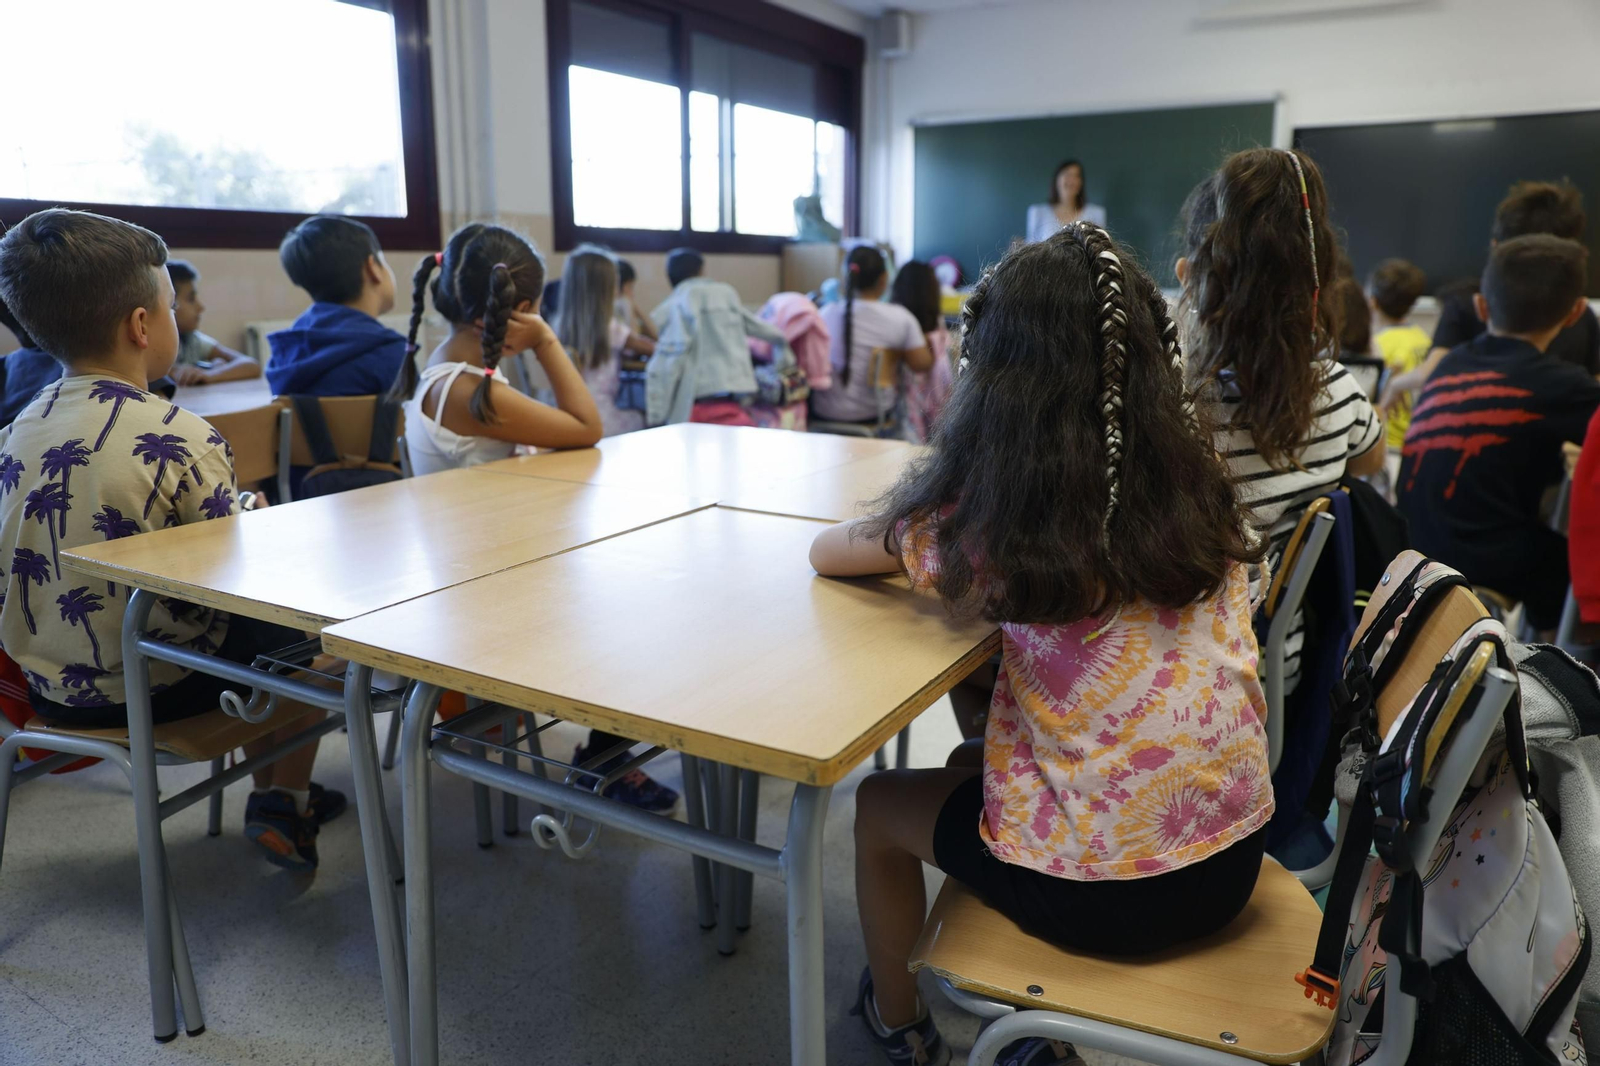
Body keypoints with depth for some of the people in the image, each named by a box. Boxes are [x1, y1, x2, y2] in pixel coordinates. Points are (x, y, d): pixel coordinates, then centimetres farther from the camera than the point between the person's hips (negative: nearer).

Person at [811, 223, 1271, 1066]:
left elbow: (825, 551, 1)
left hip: (1099, 889, -5)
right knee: (971, 764, 28)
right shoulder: (1198, 488, -2)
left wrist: (914, 546, 19)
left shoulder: (989, 513, -15)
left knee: (880, 803, 20)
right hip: (1234, 855, 6)